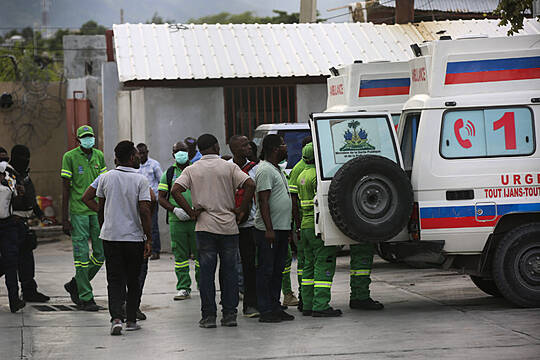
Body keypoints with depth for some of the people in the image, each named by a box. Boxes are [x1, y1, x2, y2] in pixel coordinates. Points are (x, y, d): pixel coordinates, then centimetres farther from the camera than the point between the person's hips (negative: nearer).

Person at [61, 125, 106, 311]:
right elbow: (65, 188, -5)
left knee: (101, 253, 5)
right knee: (82, 255, -3)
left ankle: (75, 285, 23)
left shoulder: (99, 156, 10)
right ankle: (85, 298, 3)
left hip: (97, 211, 5)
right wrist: (65, 218, -8)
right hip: (78, 211, -5)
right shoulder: (70, 157, -5)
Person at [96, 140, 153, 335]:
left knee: (115, 280, 2)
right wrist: (149, 239, -10)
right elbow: (144, 211, -14)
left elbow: (100, 208, 10)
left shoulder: (106, 178, 2)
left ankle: (116, 318, -15)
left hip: (110, 236, 2)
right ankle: (131, 320, 16)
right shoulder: (140, 180, -8)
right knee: (133, 281, 12)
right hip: (134, 237, -2)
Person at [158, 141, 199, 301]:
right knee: (180, 255, 2)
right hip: (176, 220, 1)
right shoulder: (169, 174, 10)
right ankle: (183, 288, 7)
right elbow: (161, 198, 8)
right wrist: (175, 209, -9)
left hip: (196, 219, -1)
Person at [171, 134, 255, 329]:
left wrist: (191, 212, -3)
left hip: (205, 227, 0)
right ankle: (230, 314, 8)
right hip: (229, 226, 0)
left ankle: (209, 316, 1)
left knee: (206, 272, 3)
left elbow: (175, 191, -9)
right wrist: (242, 210, -4)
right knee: (229, 271, 7)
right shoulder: (229, 167, 1)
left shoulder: (192, 170, 3)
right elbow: (250, 185, -11)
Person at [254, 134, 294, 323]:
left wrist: (287, 228, 22)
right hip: (269, 230, -10)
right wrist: (268, 229, -23)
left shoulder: (277, 169, 18)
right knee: (266, 270, -5)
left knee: (277, 270, 12)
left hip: (281, 229, 10)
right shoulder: (265, 170, -13)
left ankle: (275, 307, 17)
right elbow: (263, 201, -19)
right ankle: (265, 311, -4)